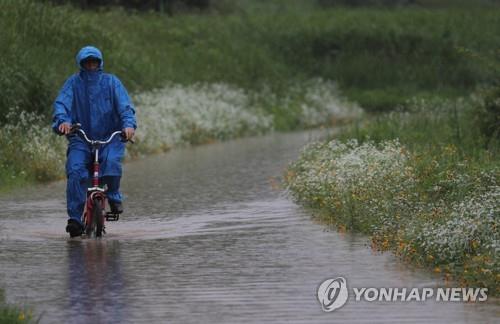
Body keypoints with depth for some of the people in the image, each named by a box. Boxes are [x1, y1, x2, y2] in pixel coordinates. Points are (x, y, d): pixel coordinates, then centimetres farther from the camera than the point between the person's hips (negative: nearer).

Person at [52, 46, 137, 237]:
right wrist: (63, 120, -30)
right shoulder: (73, 83, 6)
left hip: (110, 137, 0)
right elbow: (61, 103, -8)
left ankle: (113, 197, -3)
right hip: (81, 138, 0)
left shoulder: (111, 82, 6)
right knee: (75, 170, -23)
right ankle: (75, 218, -20)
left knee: (111, 161, -31)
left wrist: (129, 124, -25)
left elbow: (125, 105, -4)